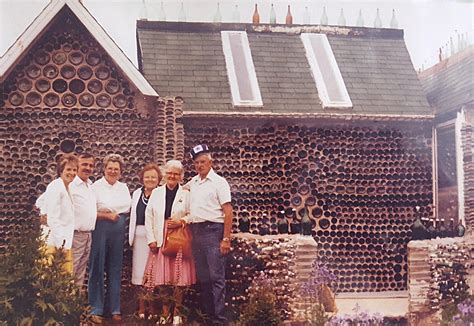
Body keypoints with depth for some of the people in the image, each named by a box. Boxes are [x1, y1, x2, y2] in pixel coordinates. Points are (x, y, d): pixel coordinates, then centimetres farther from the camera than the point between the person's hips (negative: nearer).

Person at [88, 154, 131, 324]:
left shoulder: (123, 187, 13)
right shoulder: (96, 186, -2)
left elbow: (128, 207, 13)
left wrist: (112, 211, 0)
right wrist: (107, 215, -10)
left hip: (118, 230, 5)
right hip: (101, 228, -4)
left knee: (115, 269, 9)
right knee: (98, 268, -1)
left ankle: (114, 308, 17)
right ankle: (96, 309, 7)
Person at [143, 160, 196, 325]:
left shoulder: (186, 194, 3)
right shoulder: (156, 192, 9)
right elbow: (148, 216, 7)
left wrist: (182, 221, -15)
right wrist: (151, 239, -1)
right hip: (160, 240, 2)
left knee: (179, 278, 0)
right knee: (162, 278, 3)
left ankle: (176, 312, 13)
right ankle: (165, 312, 15)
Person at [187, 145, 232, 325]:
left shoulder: (219, 182, -4)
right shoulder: (193, 182, 13)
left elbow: (228, 211, -9)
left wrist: (226, 239, -16)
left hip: (213, 230, -7)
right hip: (196, 231, 7)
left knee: (216, 277, -6)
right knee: (202, 276, 11)